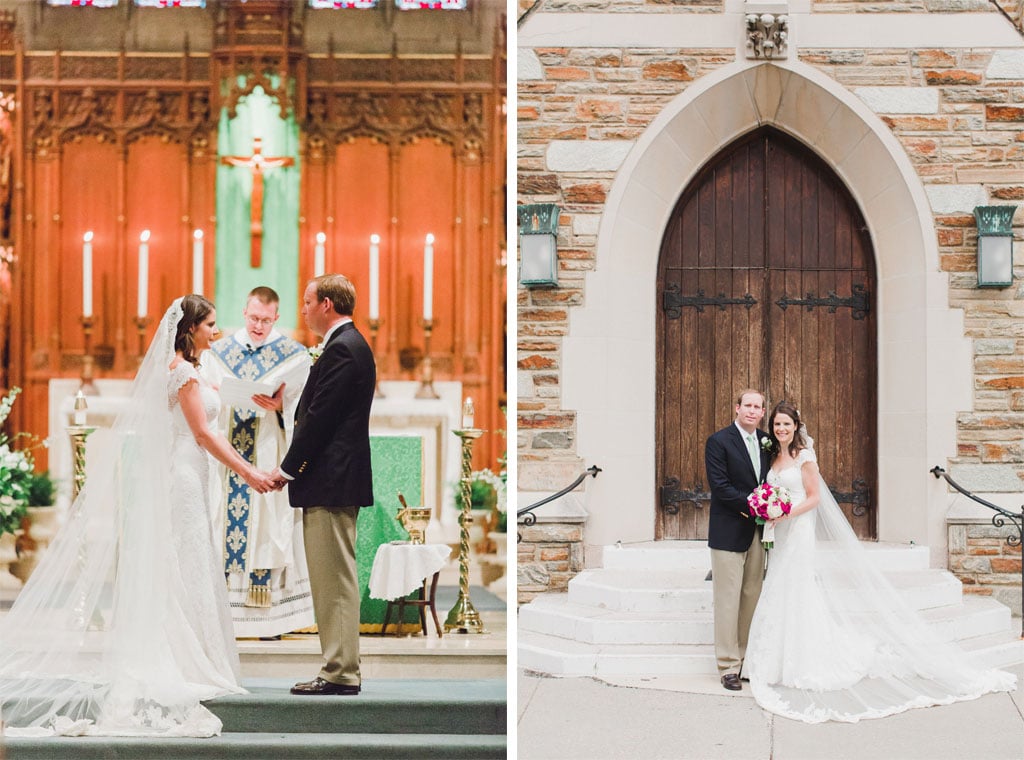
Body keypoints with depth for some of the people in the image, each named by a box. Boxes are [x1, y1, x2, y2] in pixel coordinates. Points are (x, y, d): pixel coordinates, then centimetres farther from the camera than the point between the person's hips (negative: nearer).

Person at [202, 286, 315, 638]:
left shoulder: (294, 356, 2)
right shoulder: (218, 353, 10)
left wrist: (281, 408, -18)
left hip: (270, 459, -2)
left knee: (268, 526, -2)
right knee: (223, 526, 0)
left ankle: (270, 618, 3)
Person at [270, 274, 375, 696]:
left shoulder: (341, 349, -14)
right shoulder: (349, 345, 18)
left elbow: (320, 417, -18)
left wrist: (289, 467, -10)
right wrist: (293, 466, 12)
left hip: (330, 483, -11)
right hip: (336, 478, 11)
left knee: (334, 581, -6)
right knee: (333, 581, 12)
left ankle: (340, 674, -2)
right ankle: (340, 667, 17)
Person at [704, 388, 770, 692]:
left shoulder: (767, 441, 10)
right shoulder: (719, 441, -8)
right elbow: (719, 486, -15)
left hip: (758, 531, 6)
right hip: (729, 532, -6)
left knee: (751, 597, 10)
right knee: (728, 599, -2)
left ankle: (747, 658, 19)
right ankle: (728, 666, 5)